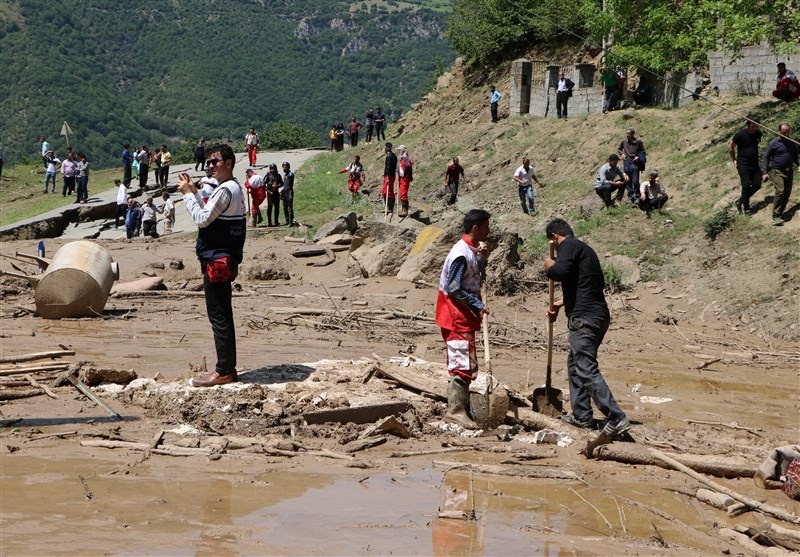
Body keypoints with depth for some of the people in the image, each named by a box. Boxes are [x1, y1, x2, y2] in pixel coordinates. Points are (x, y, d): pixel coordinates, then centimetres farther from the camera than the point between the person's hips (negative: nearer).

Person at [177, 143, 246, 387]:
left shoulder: (226, 190, -17)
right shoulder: (234, 188, 16)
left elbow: (202, 219, -19)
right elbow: (209, 217, 18)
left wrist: (188, 193, -10)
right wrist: (194, 192, 13)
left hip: (217, 261, -11)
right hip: (224, 260, 11)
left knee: (219, 316, -6)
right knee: (223, 316, 14)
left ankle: (223, 371, -2)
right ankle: (228, 368, 19)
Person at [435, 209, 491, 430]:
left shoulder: (471, 250, 11)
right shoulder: (462, 254, -20)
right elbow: (453, 289, -21)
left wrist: (482, 258, 6)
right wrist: (478, 305, -17)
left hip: (464, 317, 10)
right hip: (457, 317, -10)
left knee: (461, 363, 15)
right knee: (463, 364, -10)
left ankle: (460, 406, 22)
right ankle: (455, 410, -10)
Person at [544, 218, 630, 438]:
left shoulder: (569, 246, -6)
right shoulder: (585, 249, 23)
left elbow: (561, 272, -25)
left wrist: (549, 267, -2)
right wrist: (560, 303, 37)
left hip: (583, 318, -10)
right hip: (598, 315, 10)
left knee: (586, 369, -13)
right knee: (575, 364, 20)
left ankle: (617, 418, -19)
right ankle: (581, 415, 23)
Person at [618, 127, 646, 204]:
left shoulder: (638, 141, -5)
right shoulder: (624, 141, 6)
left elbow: (643, 152, 3)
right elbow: (619, 149, 24)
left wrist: (638, 157, -12)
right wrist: (622, 154, 6)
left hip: (634, 162, -4)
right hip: (626, 162, 4)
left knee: (635, 181, -8)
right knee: (628, 181, 9)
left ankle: (637, 197, 4)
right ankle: (630, 197, 19)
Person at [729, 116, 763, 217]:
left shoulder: (758, 134, 1)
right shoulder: (741, 134, -15)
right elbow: (731, 147, -3)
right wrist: (734, 160, 1)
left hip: (754, 164, 6)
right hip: (743, 164, -6)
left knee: (757, 185, 1)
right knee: (746, 185, -9)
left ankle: (740, 201, 18)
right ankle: (746, 209, 2)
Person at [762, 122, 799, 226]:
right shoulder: (774, 143, -5)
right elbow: (766, 157, 0)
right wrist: (765, 172, -5)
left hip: (789, 171, 6)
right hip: (777, 171, -6)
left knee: (787, 194, 4)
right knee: (780, 191, -19)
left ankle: (780, 213, 17)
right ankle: (776, 217, -19)